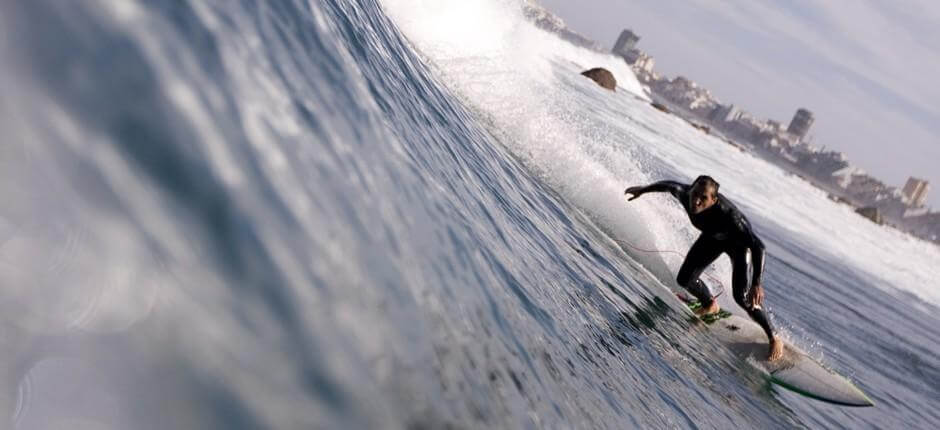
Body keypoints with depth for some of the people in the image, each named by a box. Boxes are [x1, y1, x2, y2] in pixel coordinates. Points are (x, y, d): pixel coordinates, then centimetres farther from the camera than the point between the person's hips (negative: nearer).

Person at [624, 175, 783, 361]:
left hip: (738, 240, -5)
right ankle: (710, 305, 36)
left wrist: (756, 284, -47)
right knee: (684, 279, 2)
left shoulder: (728, 215, -44)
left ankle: (774, 338, 10)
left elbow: (757, 246, -40)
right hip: (712, 237, 5)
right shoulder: (684, 193, -32)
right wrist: (643, 189, 9)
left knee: (741, 296, -14)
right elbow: (669, 185, -7)